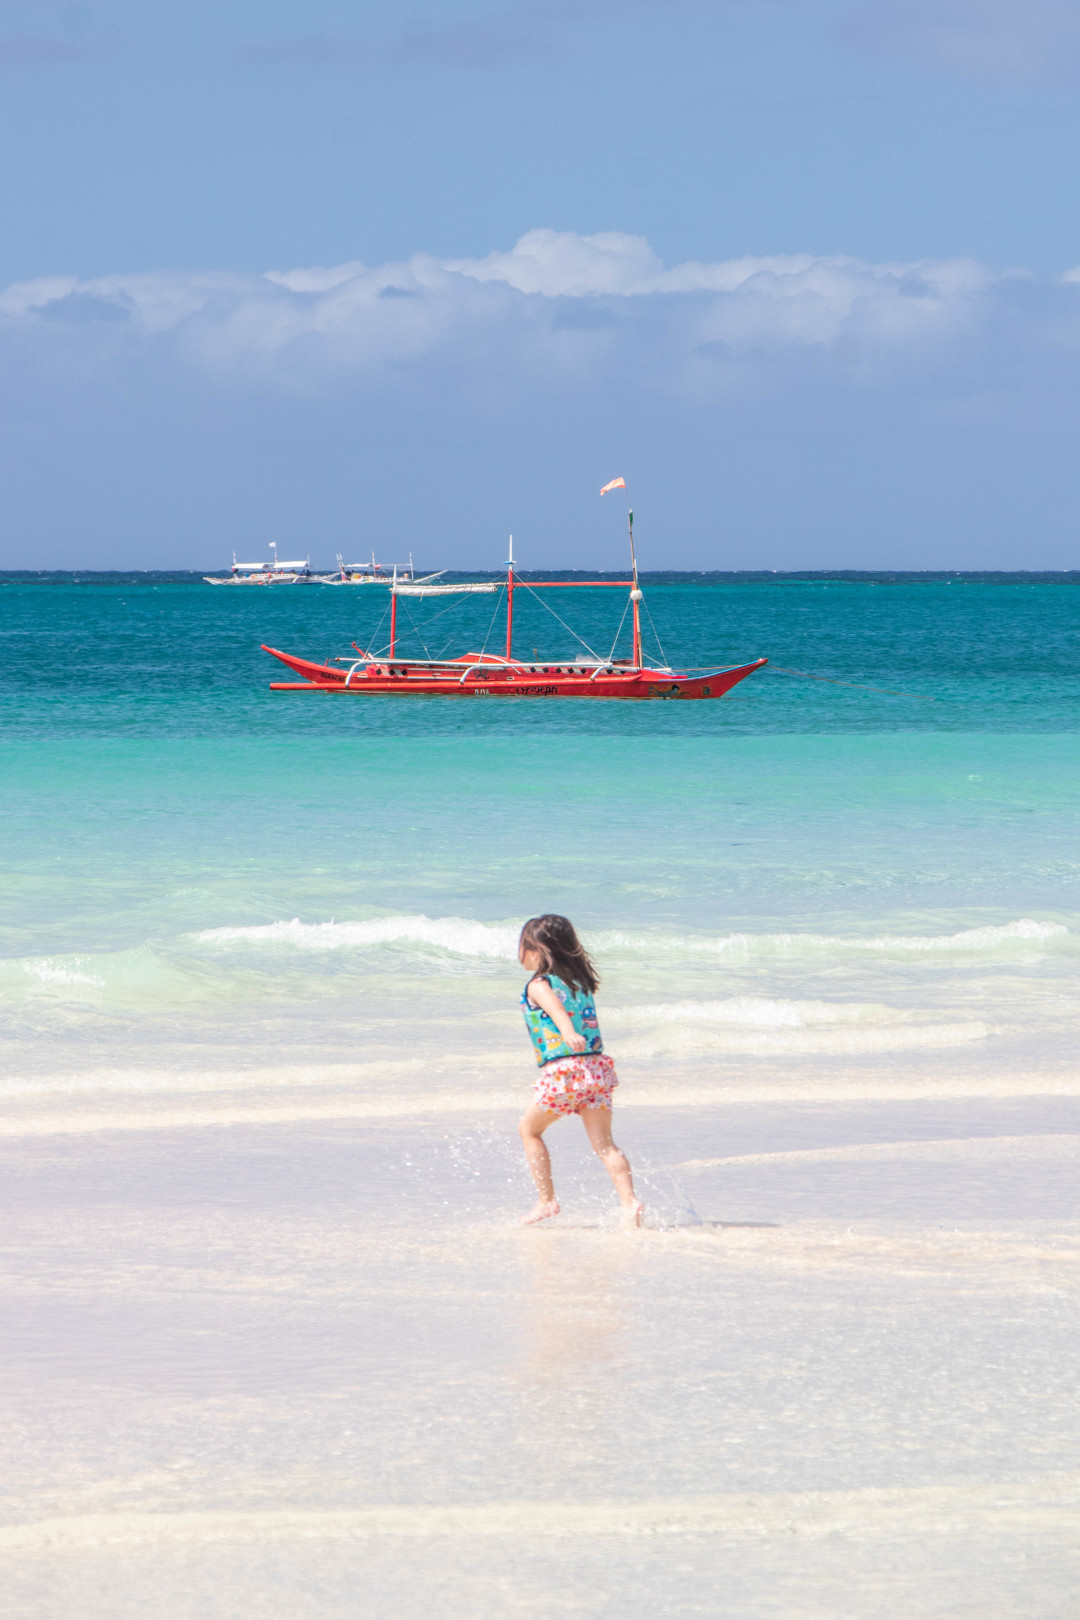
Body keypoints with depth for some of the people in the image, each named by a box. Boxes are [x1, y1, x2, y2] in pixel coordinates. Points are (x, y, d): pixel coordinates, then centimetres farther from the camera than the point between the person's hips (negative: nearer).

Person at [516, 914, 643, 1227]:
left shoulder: (538, 985, -5)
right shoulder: (579, 980, 16)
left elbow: (555, 1007, -26)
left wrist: (568, 1033, -44)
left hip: (563, 1070, -6)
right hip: (597, 1065, 6)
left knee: (529, 1129, 15)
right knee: (603, 1143, 3)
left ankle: (546, 1200, 14)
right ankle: (630, 1201, -15)